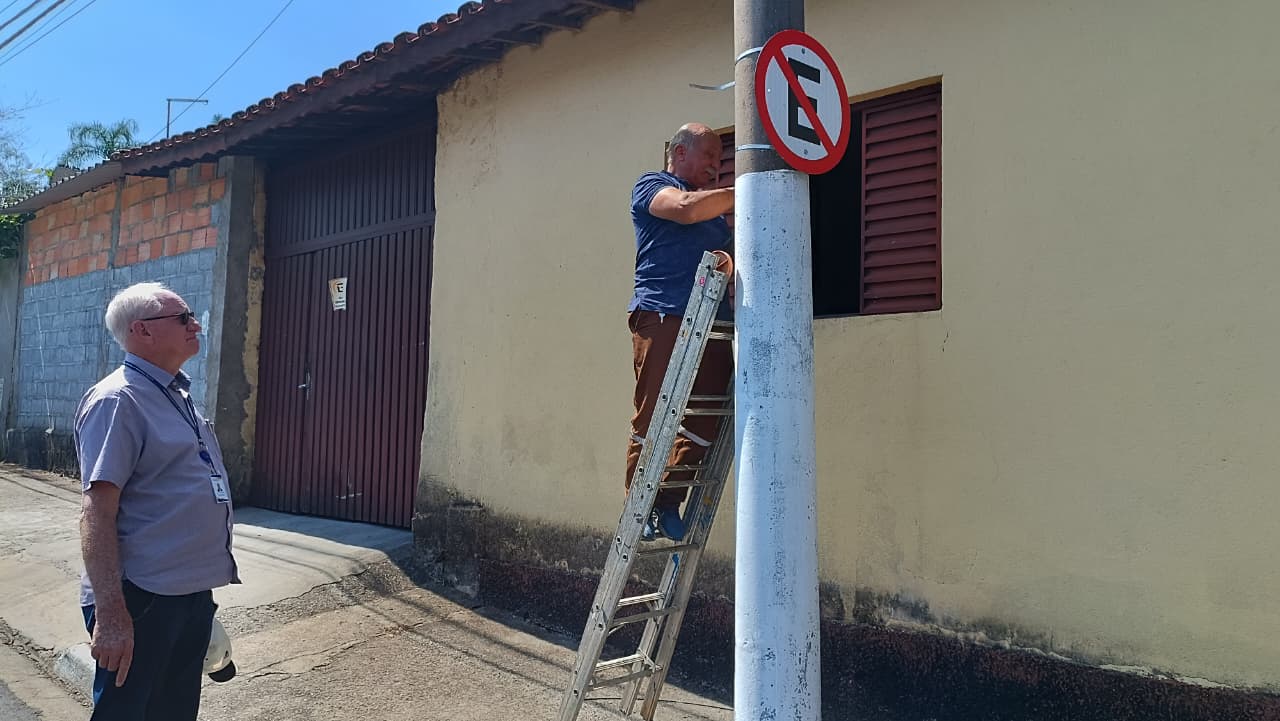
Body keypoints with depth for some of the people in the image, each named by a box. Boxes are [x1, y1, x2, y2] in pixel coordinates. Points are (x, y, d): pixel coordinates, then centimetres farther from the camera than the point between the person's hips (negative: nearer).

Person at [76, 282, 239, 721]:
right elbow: (97, 512, -21)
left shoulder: (178, 396, 13)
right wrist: (110, 612, -25)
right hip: (141, 601, -9)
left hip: (193, 592, 9)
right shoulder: (117, 401, -15)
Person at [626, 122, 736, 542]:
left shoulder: (714, 208, 31)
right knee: (652, 420, -7)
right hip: (662, 318, -7)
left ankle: (668, 502, 12)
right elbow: (687, 209, -12)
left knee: (707, 423, 1)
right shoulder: (651, 186, 9)